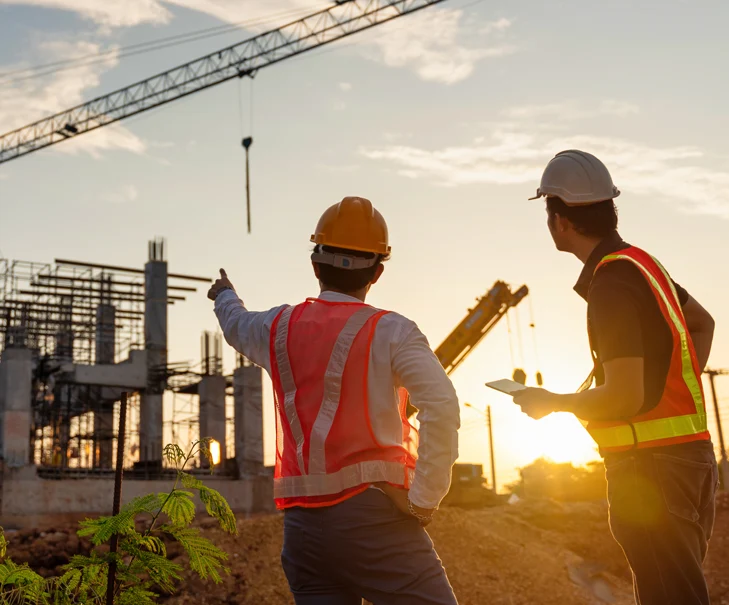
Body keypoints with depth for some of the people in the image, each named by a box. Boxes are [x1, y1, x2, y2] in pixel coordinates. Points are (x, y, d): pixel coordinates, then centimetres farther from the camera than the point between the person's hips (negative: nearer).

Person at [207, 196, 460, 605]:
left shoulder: (280, 327, 12)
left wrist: (225, 294, 59)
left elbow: (238, 325, 36)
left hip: (303, 525, 6)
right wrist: (423, 499, -11)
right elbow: (442, 406, -19)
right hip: (372, 514, -5)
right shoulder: (391, 332, -4)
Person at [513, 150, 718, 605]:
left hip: (653, 466, -10)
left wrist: (550, 403, -7)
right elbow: (702, 323, 28)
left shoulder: (611, 282, -18)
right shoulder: (640, 262, 11)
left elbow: (625, 397, -22)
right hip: (686, 454, 10)